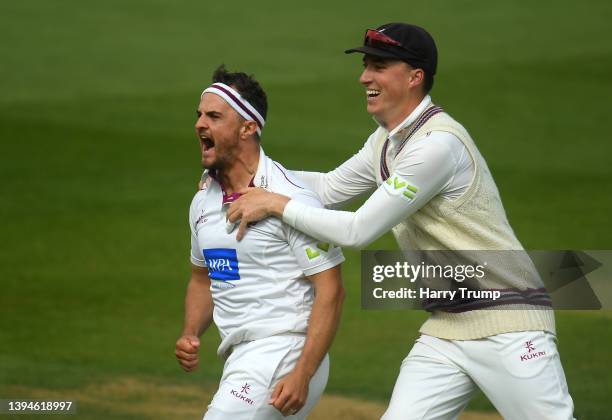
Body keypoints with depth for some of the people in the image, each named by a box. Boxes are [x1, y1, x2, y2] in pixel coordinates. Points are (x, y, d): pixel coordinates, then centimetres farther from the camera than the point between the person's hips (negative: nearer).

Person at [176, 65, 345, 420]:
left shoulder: (291, 198, -13)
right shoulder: (204, 201, 11)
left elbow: (331, 290, -15)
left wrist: (302, 374, -23)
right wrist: (190, 334, 5)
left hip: (284, 351, -9)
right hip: (240, 360, 9)